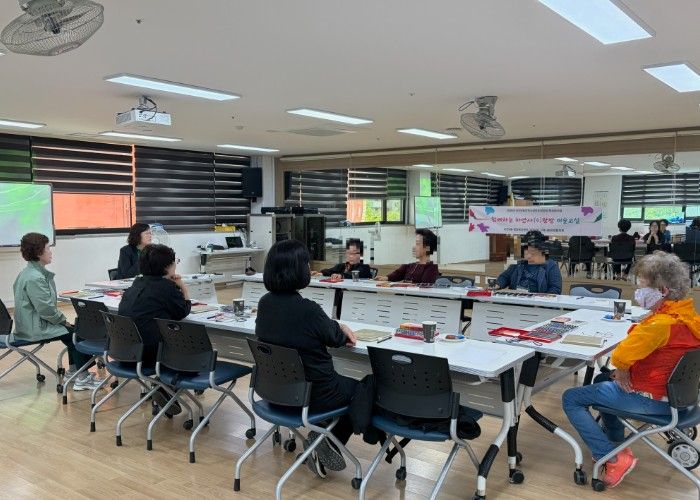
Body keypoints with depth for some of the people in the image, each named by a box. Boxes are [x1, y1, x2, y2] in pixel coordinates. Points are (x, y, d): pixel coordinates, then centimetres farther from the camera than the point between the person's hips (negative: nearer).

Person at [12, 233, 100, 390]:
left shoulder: (30, 272, 9)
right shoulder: (35, 278, -24)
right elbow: (47, 309, -25)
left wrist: (62, 318, 9)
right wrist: (63, 320, -10)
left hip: (33, 323, 10)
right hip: (36, 328, -10)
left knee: (74, 330, 16)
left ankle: (73, 371, 23)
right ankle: (82, 378, 1)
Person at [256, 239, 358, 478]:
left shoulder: (265, 303, -7)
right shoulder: (307, 310, -29)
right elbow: (336, 339, -9)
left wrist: (338, 326, 9)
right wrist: (342, 330, 11)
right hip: (313, 393, -7)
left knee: (343, 382, 31)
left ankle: (317, 439, 25)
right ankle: (333, 443, 17)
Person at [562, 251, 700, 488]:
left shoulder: (662, 323, -30)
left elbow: (622, 355, -32)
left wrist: (621, 370, -9)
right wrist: (623, 371, -1)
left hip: (650, 398, -9)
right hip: (672, 389, 10)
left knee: (571, 399, -2)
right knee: (602, 380, 32)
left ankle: (614, 458, -5)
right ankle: (615, 441, 36)